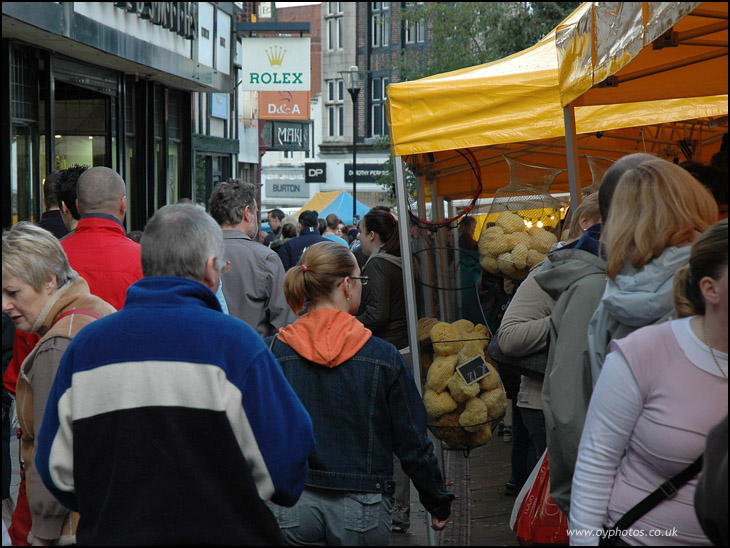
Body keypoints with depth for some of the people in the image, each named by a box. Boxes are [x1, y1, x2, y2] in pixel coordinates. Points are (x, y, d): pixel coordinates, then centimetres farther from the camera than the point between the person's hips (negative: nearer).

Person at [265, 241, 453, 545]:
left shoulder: (275, 352, -5)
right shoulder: (383, 357, -7)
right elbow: (413, 442, -1)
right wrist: (439, 504, 12)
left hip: (291, 505, 1)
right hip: (362, 510, -1)